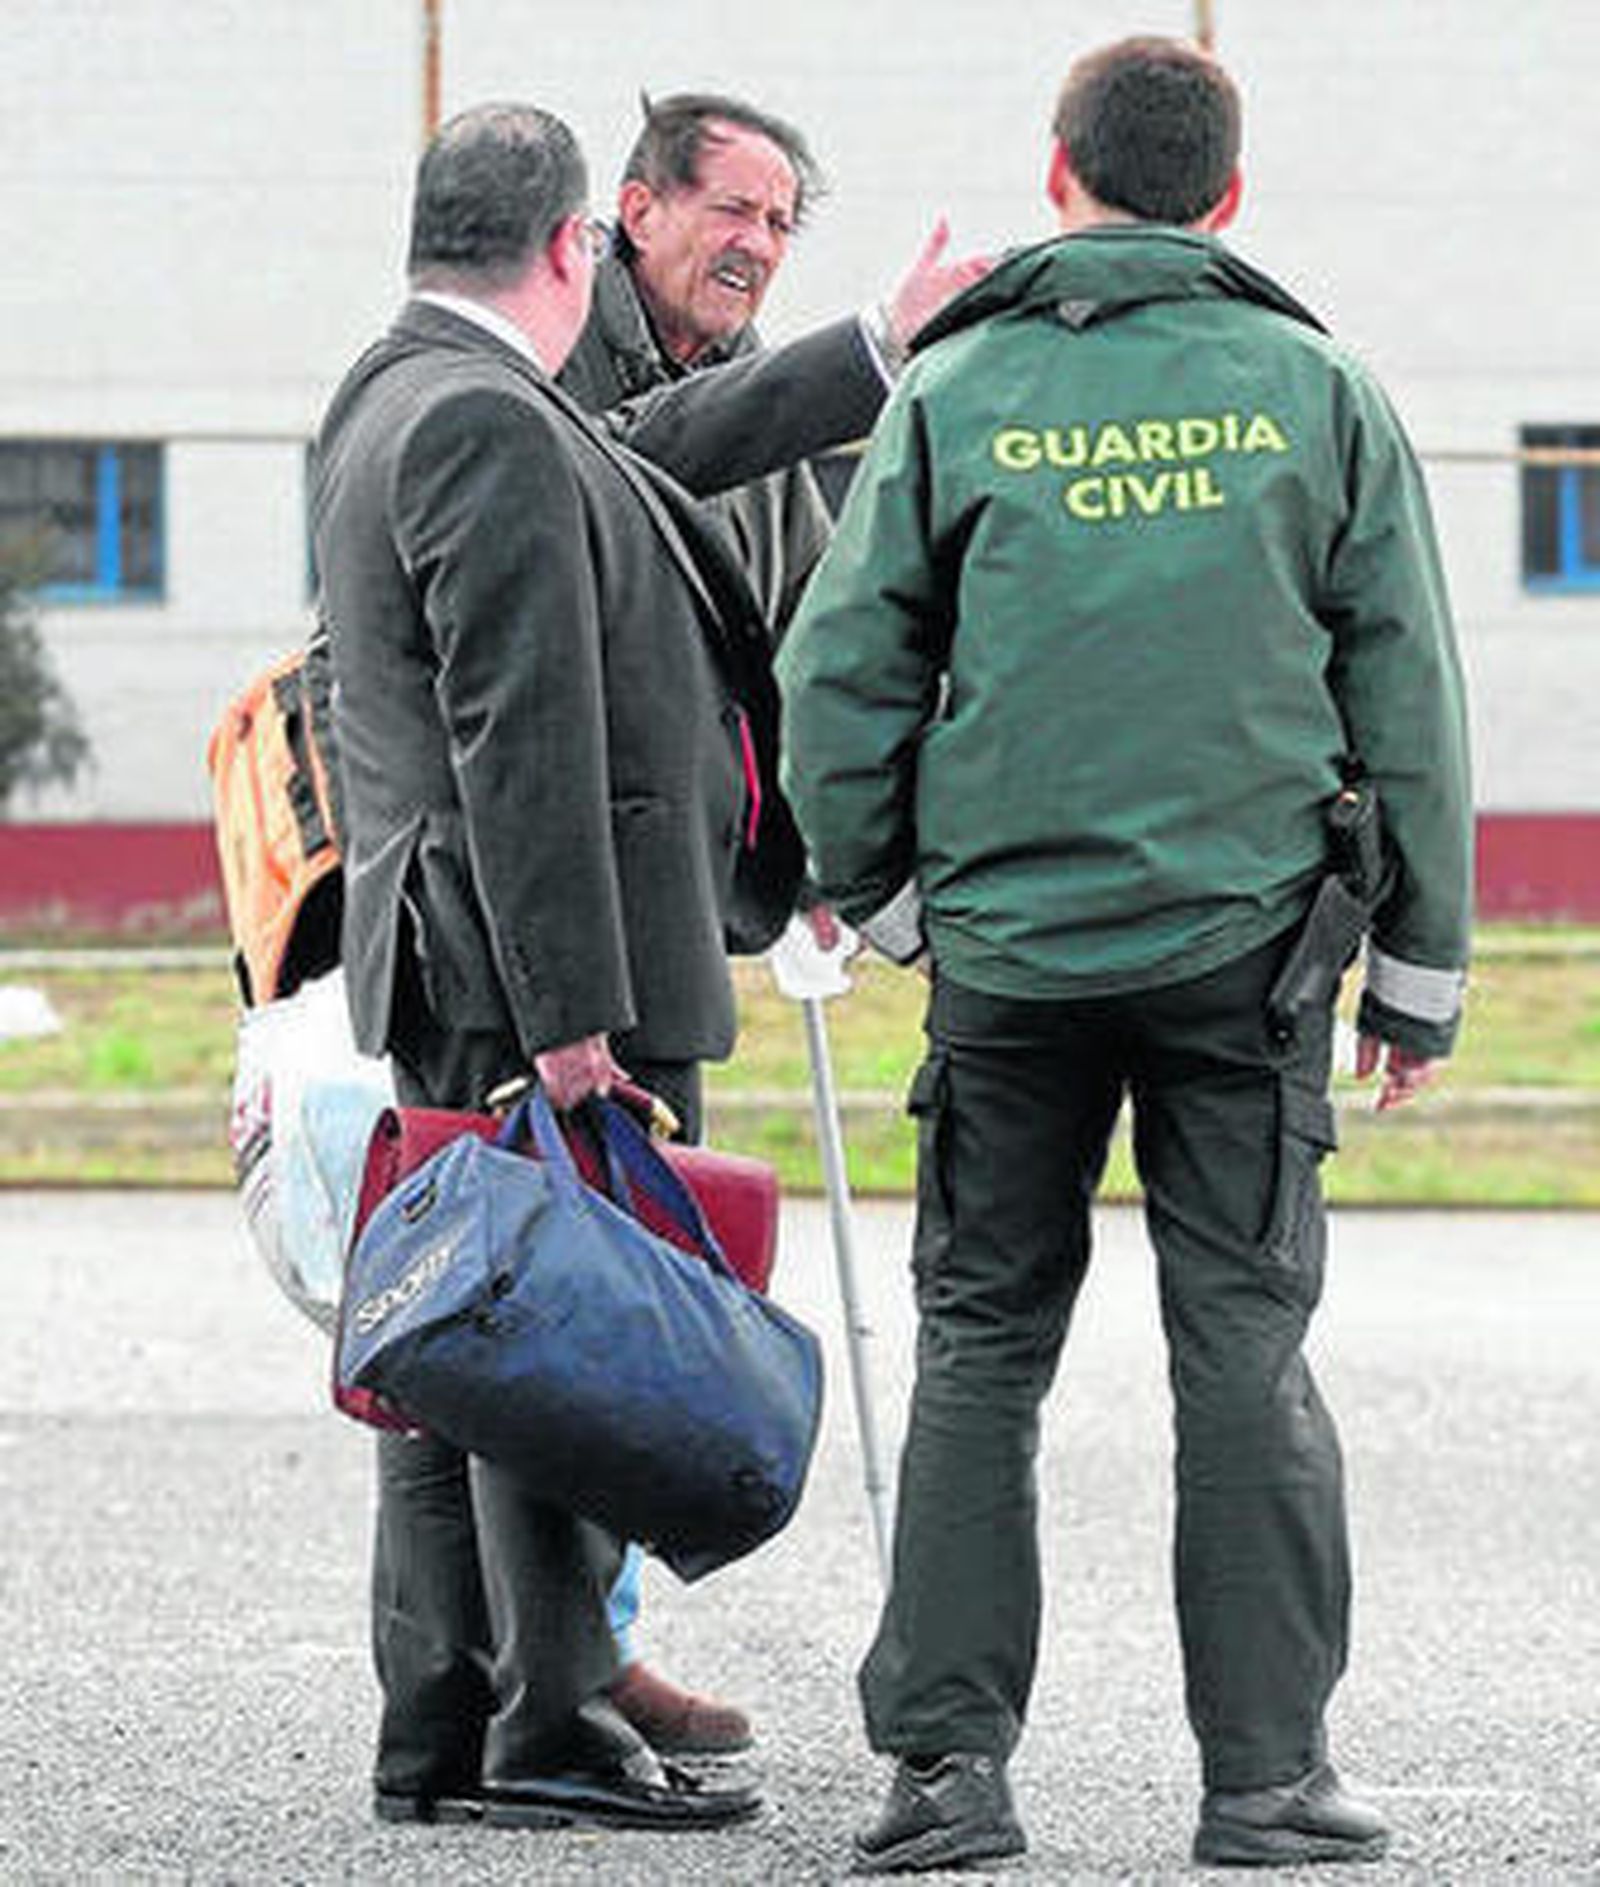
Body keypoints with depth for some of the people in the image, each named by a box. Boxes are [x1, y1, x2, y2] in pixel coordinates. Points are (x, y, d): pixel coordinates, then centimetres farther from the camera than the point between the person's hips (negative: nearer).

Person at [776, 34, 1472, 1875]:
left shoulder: (957, 394, 0)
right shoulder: (1317, 395, 1)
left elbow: (838, 673, 0)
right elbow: (1409, 698, 3)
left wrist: (875, 893, 15)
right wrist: (1418, 964, 11)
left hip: (1009, 945, 0)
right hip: (1248, 935, 0)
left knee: (979, 1349, 8)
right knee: (1244, 1347, 4)